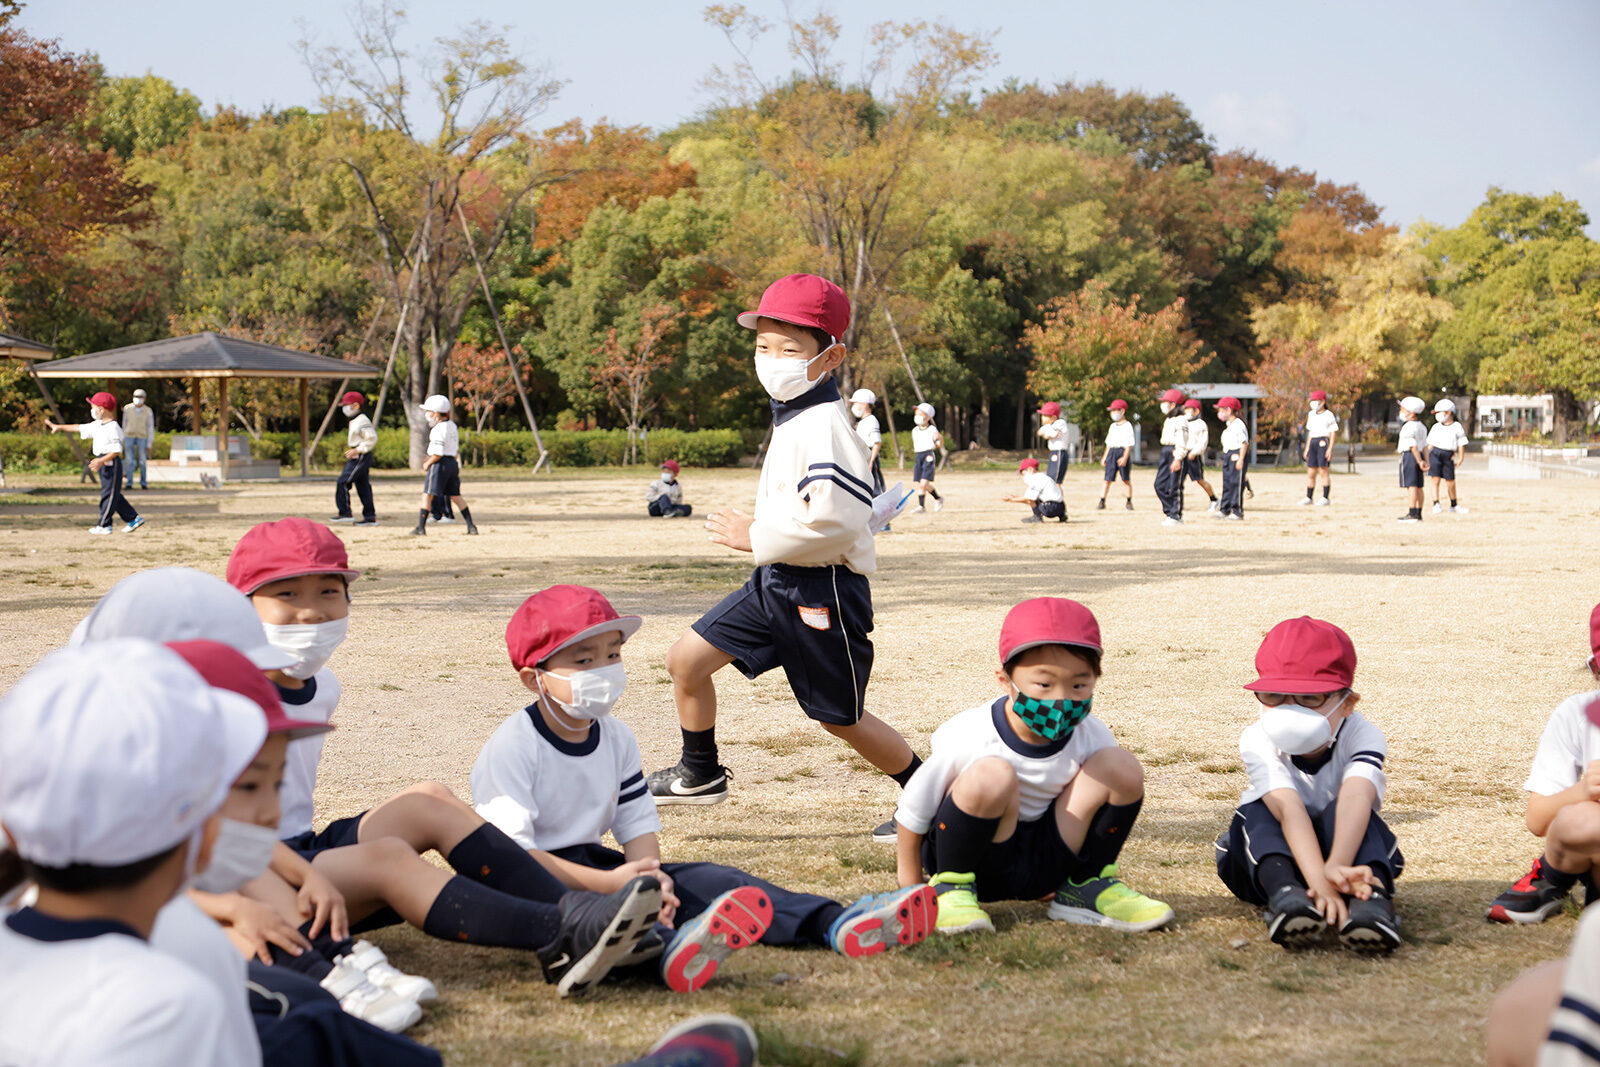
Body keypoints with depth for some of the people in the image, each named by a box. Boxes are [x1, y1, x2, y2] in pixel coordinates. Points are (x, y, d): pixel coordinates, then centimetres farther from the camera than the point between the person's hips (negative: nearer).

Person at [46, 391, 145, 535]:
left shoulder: (113, 428, -17)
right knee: (113, 494, 13)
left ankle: (104, 525, 4)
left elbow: (117, 451, -21)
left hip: (111, 463, -10)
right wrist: (59, 427, 30)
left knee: (109, 494, -2)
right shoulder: (97, 425, 11)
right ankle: (134, 518, 18)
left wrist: (101, 461, -29)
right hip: (103, 464, 10)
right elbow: (80, 428, 24)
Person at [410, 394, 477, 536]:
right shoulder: (453, 426, 13)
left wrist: (427, 464, -7)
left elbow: (438, 453, -20)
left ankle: (421, 527, -3)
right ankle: (471, 526, 9)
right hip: (453, 462, 9)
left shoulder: (438, 429, -15)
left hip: (440, 464, -9)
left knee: (427, 494, -2)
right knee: (455, 496, 14)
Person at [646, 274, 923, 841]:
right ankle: (700, 775, 27)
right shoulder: (792, 418, 10)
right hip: (776, 582, 9)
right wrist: (759, 536, 15)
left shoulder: (824, 427, -22)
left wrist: (758, 537, -21)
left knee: (842, 718, 4)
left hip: (824, 589, -9)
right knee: (687, 659, 8)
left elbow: (836, 520, -32)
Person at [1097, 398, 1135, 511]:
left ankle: (1129, 502, 13)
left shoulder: (1127, 426, -4)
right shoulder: (1113, 426, 17)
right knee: (1107, 478, -2)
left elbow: (1129, 444, -10)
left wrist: (1125, 457, -19)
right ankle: (1102, 502, -6)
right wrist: (1105, 456, 16)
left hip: (1122, 452, -5)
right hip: (1112, 452, 5)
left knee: (1126, 479, 2)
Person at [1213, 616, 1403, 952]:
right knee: (1257, 812, -28)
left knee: (1343, 809, -31)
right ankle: (1284, 893, -54)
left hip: (1345, 846, -1)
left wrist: (1336, 868, -62)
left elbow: (1356, 797, -41)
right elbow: (1289, 809, -38)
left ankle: (1371, 898, -54)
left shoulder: (1362, 736, -20)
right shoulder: (1257, 740, -20)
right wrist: (1320, 882, -55)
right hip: (1276, 855, 1)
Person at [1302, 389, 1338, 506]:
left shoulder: (1329, 415, -5)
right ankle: (1309, 497, 13)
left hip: (1324, 443, -7)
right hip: (1313, 443, 7)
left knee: (1323, 471, -8)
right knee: (1311, 473, 7)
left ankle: (1325, 498, -5)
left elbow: (1333, 433, -7)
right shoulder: (1311, 415, 17)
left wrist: (1330, 448, -15)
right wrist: (1307, 447, 20)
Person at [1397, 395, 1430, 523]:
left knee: (1411, 485, -9)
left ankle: (1412, 514, -12)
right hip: (1419, 456, 9)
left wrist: (1419, 461, -18)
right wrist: (1426, 461, 13)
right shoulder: (1421, 427, 15)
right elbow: (1425, 446, 14)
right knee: (1418, 487, 11)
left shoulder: (1408, 427, -14)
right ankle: (1418, 514, 14)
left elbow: (1413, 446, -18)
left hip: (1409, 456, -9)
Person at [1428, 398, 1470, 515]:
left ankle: (1454, 505, 23)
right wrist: (1427, 458, 10)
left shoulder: (1457, 427, 3)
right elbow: (1430, 444, 15)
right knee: (1435, 480, -7)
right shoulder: (1436, 427, 11)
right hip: (1435, 453, 1)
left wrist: (1460, 458, -2)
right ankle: (1436, 504, -6)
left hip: (1448, 456, -1)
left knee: (1450, 482, 8)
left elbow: (1461, 444, 3)